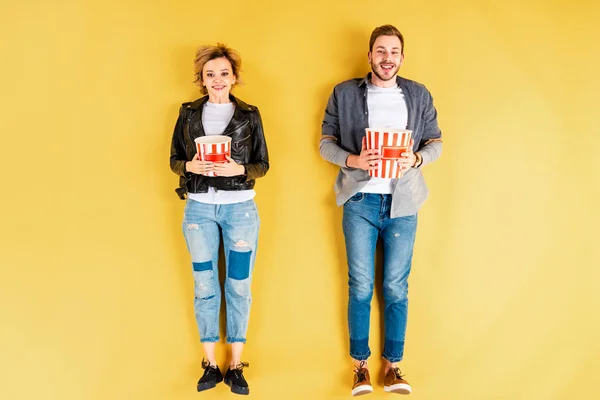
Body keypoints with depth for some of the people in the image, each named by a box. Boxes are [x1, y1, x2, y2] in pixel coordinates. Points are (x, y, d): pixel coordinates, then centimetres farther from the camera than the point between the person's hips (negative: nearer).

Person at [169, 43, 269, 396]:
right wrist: (191, 166, -13)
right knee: (205, 285, 7)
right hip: (199, 208, 1)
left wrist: (239, 169, -16)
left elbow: (263, 164, 3)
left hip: (240, 208, -1)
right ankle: (211, 364, 20)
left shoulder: (249, 115, 3)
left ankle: (236, 364, 18)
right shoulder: (189, 114, 7)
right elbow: (174, 159, 8)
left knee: (239, 286, 4)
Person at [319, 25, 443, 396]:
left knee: (396, 288, 7)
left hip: (403, 204, 1)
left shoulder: (420, 95, 6)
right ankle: (361, 364, 21)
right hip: (360, 202, -1)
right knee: (360, 287, 6)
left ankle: (393, 365, 20)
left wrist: (415, 159, -13)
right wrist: (354, 161, -16)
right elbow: (326, 142, 3)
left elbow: (436, 143, 9)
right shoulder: (344, 93, 3)